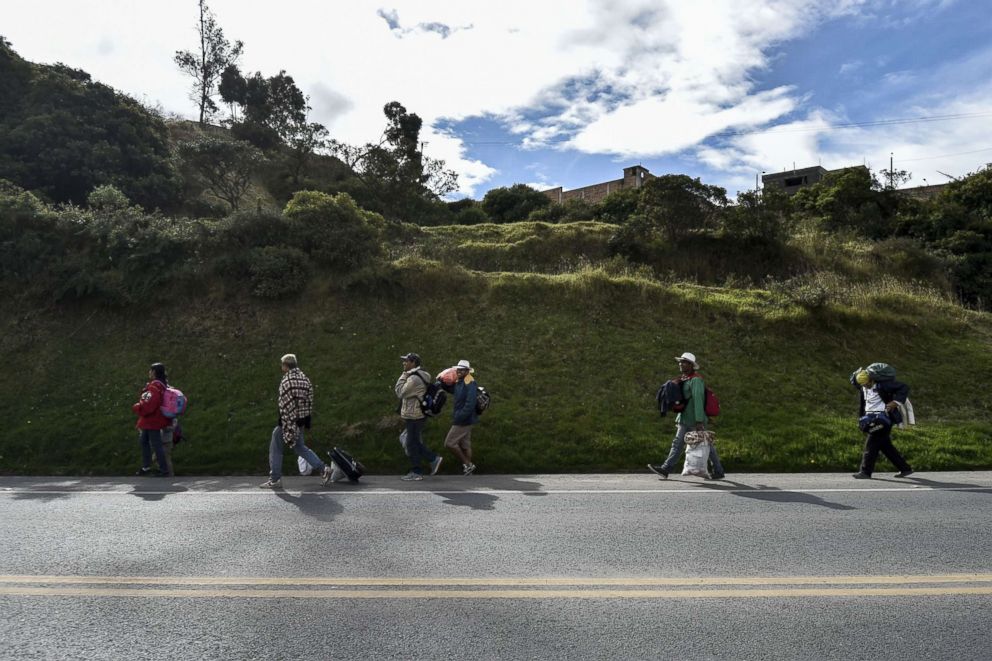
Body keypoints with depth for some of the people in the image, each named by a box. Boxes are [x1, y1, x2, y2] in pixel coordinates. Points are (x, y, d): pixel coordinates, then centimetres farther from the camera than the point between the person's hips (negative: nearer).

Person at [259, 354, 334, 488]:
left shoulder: (286, 381, -17)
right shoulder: (305, 379, 6)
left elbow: (285, 406, -19)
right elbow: (310, 401, 8)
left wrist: (287, 427, -19)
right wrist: (306, 420, 15)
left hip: (288, 421, -7)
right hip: (301, 420, 7)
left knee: (275, 448, 9)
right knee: (300, 448, 20)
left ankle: (275, 480, 14)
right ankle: (323, 468, 10)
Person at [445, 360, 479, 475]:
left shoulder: (470, 384, -19)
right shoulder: (459, 383, 11)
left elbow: (470, 404, -26)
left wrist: (459, 417, -24)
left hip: (463, 421, -10)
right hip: (462, 420, 10)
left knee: (449, 443, -7)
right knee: (465, 445, 13)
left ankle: (468, 464, 1)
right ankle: (467, 468, 20)